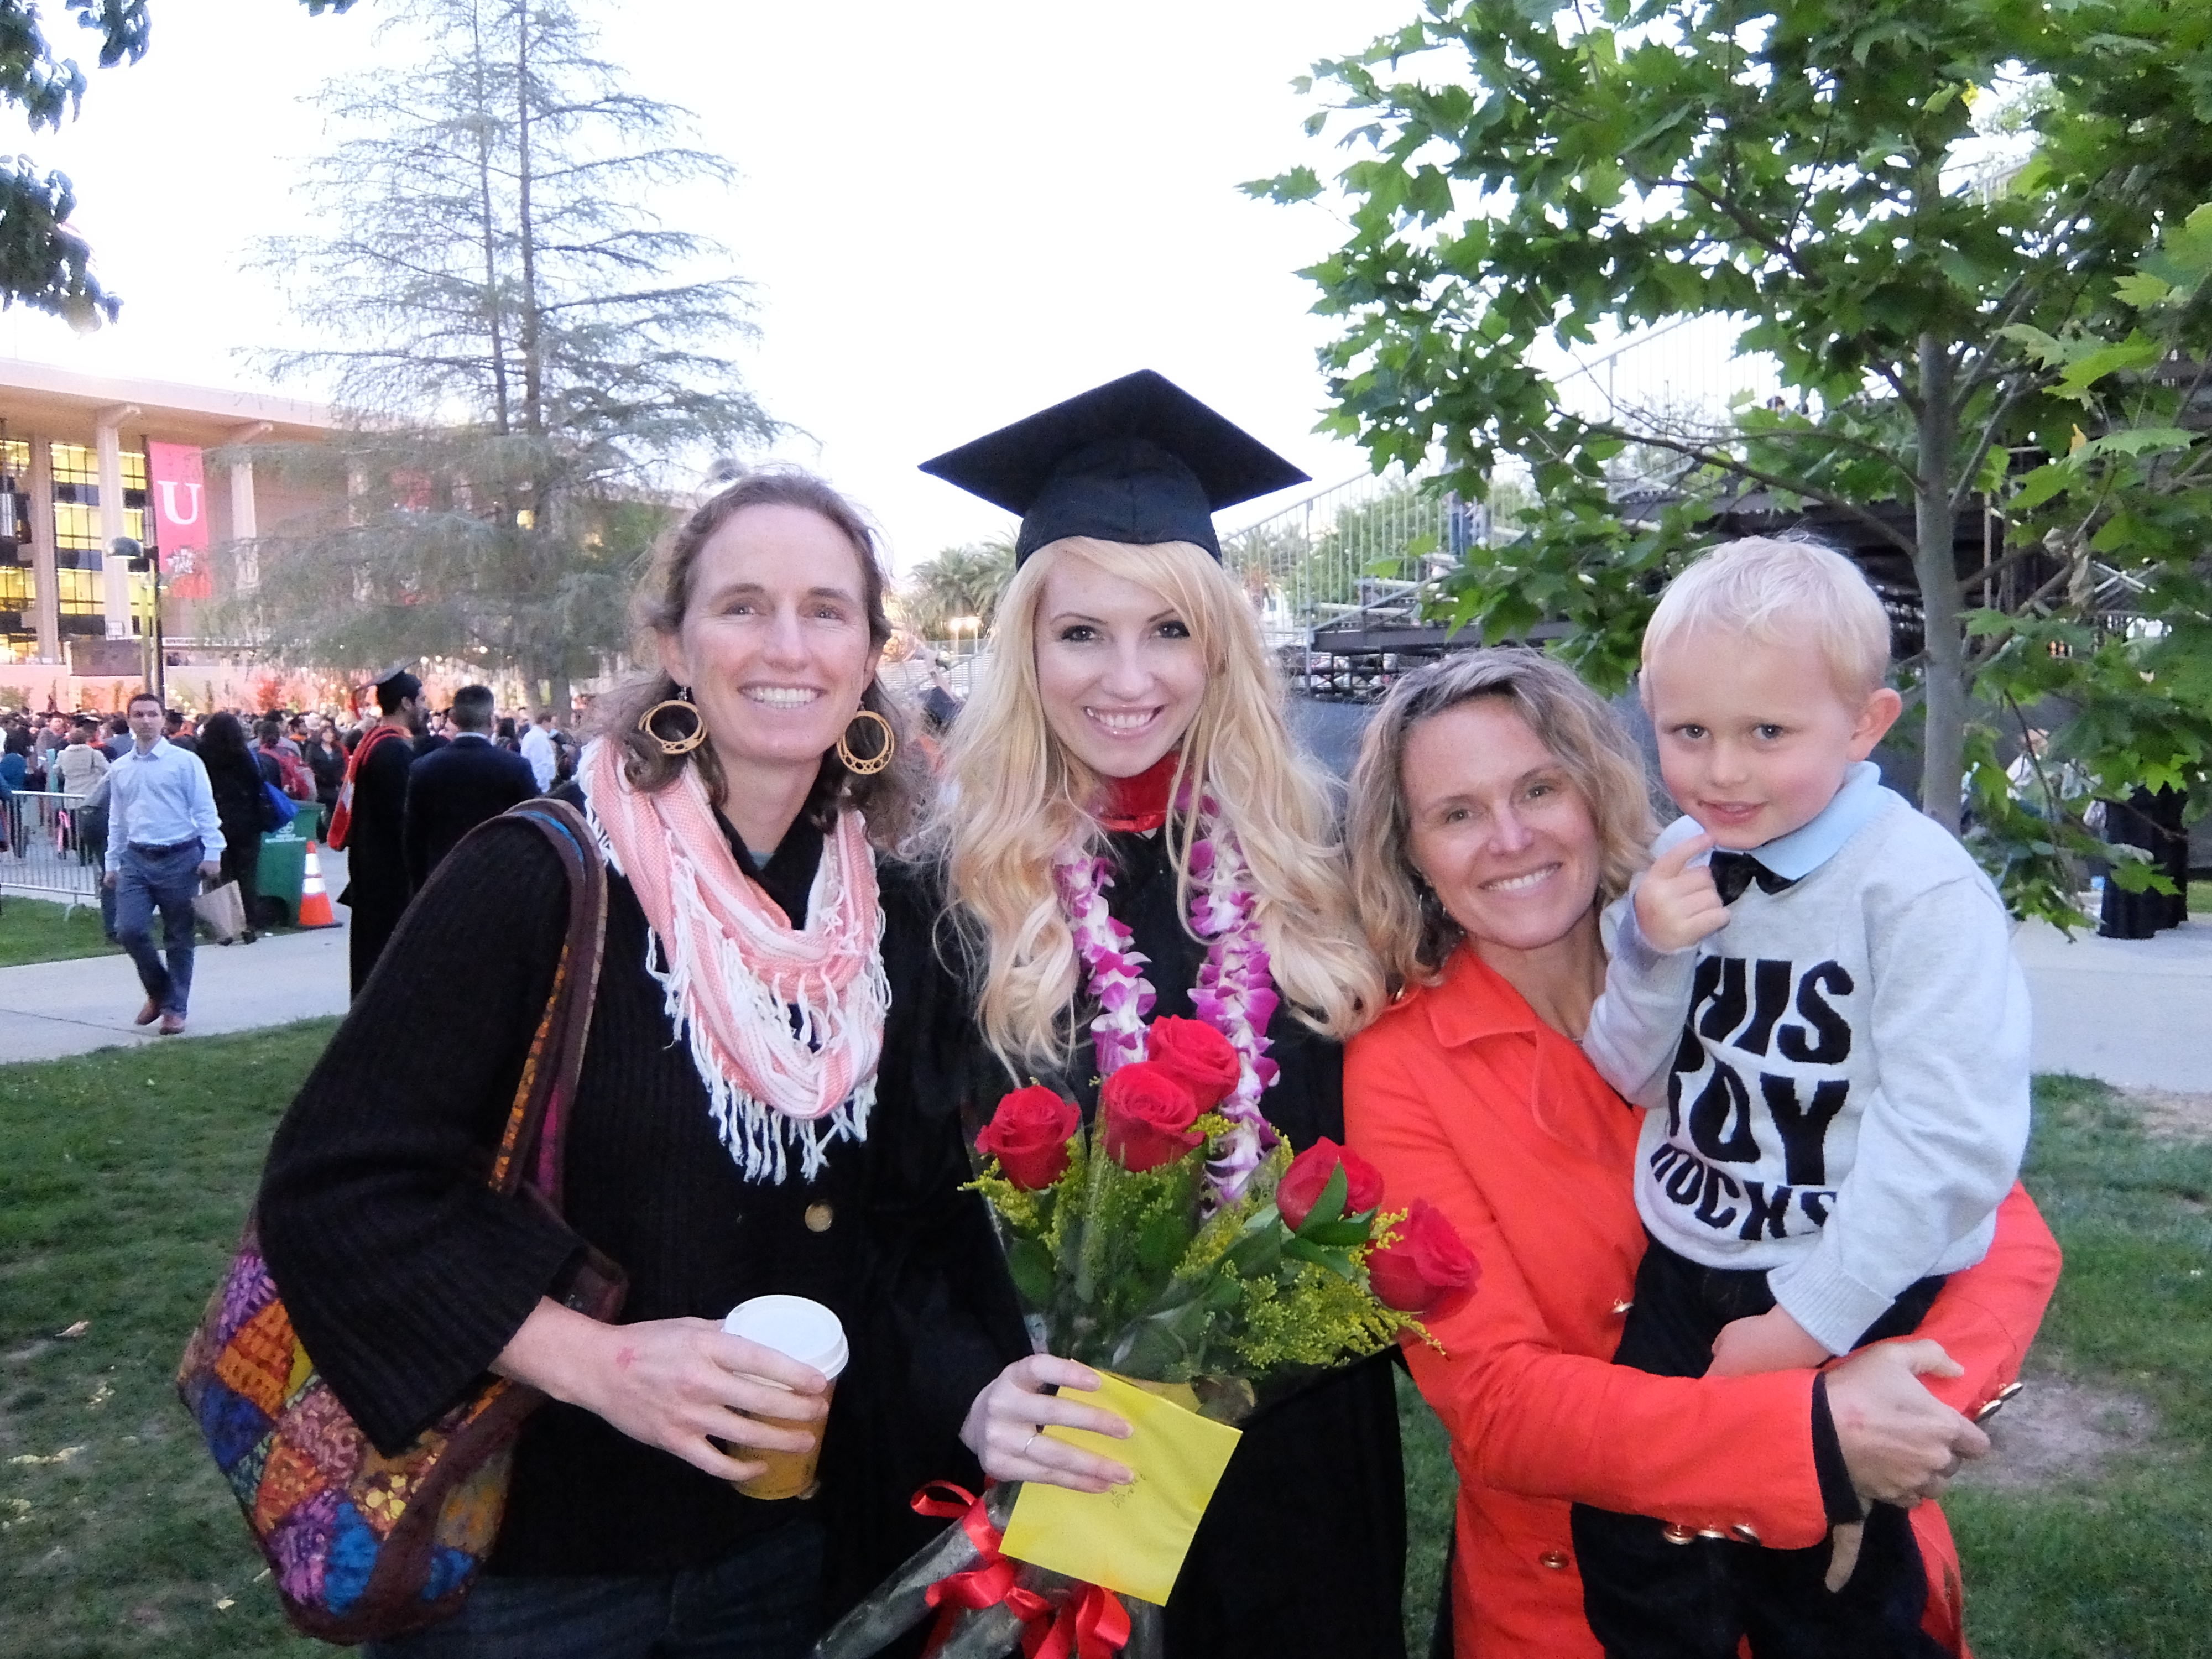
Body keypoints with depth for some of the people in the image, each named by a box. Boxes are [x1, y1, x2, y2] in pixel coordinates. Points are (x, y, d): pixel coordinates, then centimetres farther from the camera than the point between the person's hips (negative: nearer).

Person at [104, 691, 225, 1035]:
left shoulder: (185, 762, -4)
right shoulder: (119, 770, 10)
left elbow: (205, 811, -5)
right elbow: (117, 820, 17)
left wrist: (212, 854, -11)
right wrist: (113, 863, 17)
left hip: (180, 858, -3)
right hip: (136, 859, 3)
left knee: (179, 939, 5)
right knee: (129, 931, -8)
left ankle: (175, 1009, 16)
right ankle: (158, 991, 16)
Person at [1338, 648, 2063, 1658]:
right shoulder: (1396, 1069, -14)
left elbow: (1996, 1222, -10)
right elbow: (1493, 1403, -19)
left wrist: (1899, 1412, -28)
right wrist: (1810, 1434, -29)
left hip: (1847, 1564, 2)